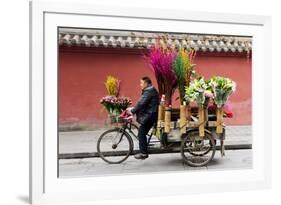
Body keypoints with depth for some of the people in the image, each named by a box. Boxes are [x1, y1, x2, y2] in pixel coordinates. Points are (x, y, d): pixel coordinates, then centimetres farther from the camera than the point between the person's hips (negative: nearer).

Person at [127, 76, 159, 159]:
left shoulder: (149, 91, -15)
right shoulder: (149, 90, 18)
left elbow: (141, 103, -22)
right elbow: (141, 103, 21)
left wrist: (132, 110, -14)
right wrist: (133, 109, 13)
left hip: (150, 115, -10)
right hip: (149, 114, 10)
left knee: (141, 133, -7)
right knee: (142, 132, 11)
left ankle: (143, 153, -2)